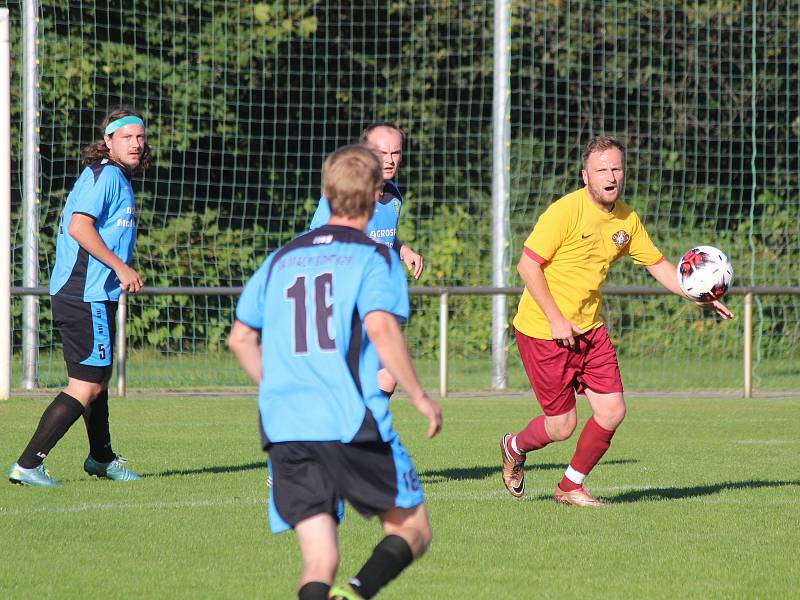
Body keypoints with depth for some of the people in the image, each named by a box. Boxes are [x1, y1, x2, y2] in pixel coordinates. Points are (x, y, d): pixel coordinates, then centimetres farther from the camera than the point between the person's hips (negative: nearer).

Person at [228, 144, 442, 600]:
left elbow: (241, 339, 22)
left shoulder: (282, 260, 18)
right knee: (413, 531, 8)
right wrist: (420, 397, -7)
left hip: (285, 430, 5)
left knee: (320, 560, 5)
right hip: (353, 424, -4)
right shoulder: (375, 258, 1)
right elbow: (380, 328, -15)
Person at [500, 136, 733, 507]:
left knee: (612, 412, -1)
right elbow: (528, 265, -17)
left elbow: (657, 265, 15)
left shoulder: (626, 219, 4)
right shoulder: (565, 211, -18)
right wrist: (556, 320, -19)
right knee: (562, 426, -2)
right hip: (544, 332, -6)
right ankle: (514, 448, 32)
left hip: (589, 329, 6)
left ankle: (570, 488, 20)